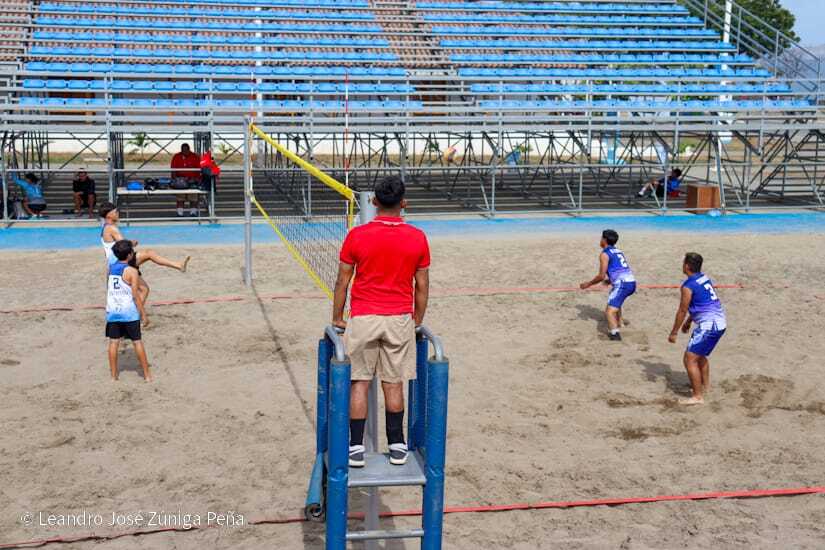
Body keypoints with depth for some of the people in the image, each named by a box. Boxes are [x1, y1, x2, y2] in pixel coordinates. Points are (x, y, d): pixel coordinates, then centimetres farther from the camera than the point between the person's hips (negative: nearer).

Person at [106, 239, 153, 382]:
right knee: (137, 342, 4)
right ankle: (147, 374, 9)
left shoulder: (111, 268, 5)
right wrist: (144, 315, -8)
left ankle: (114, 375, 11)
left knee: (113, 342, 8)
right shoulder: (131, 271, -12)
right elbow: (136, 295, -13)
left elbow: (108, 289, 15)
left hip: (112, 312, 4)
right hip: (129, 313, -4)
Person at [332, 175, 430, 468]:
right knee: (393, 384, 10)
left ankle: (356, 448, 8)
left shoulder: (357, 235, -7)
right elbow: (422, 285, 4)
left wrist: (337, 319, 11)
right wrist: (418, 320, 17)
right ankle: (397, 446, 17)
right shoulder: (417, 238, -3)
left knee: (359, 383, 6)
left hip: (363, 319, -1)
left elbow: (342, 282, -1)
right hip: (399, 320, 1)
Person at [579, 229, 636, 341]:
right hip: (632, 282, 9)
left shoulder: (604, 254, -2)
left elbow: (601, 276, -6)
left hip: (622, 284, -9)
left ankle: (615, 333, -29)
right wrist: (609, 279, 45)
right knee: (615, 302, 35)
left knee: (609, 311, -14)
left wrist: (588, 284, 7)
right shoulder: (618, 251, 23)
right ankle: (618, 325, 40)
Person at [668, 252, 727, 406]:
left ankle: (698, 397, -8)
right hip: (720, 322, 9)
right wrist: (688, 322, 31)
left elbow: (682, 311, -10)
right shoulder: (705, 278, 11)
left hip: (708, 325, -9)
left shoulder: (688, 286, -15)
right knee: (700, 355, 28)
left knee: (690, 359, -7)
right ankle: (705, 386, 44)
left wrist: (674, 333, 0)